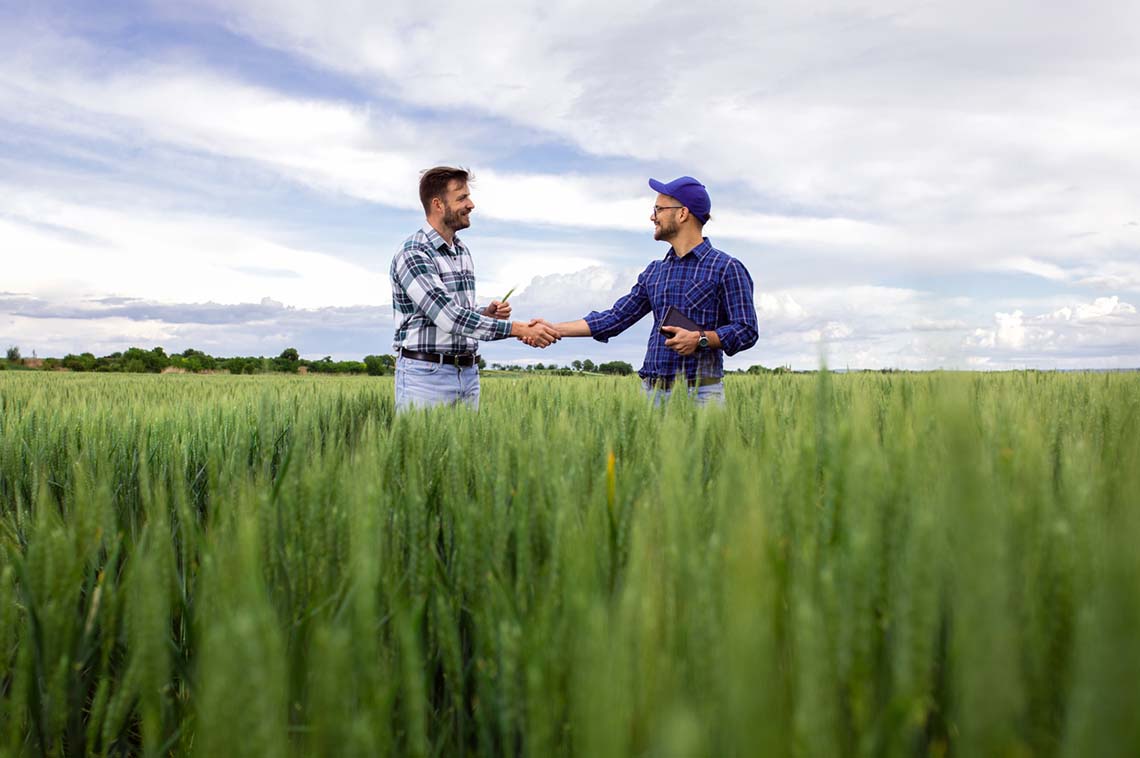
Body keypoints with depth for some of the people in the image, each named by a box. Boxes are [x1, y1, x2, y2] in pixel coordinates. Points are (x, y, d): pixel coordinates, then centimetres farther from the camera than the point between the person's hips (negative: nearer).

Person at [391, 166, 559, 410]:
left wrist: (487, 313, -1)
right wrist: (518, 329, -24)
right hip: (425, 373, -7)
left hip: (468, 373, 8)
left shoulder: (462, 251, 14)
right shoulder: (412, 255, -13)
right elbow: (448, 317, -23)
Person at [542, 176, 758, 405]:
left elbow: (746, 330, -4)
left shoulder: (726, 268, 0)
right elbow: (615, 318, 17)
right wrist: (555, 330, 12)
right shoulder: (654, 272, 18)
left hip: (699, 393, -5)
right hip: (652, 392, 5)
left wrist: (700, 339, -18)